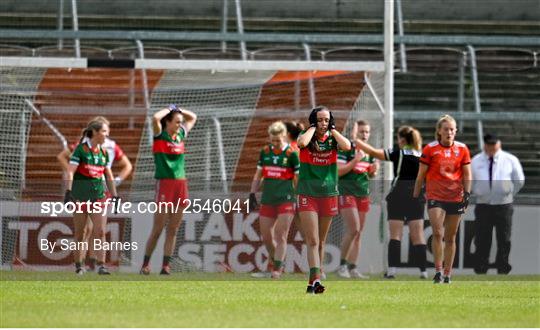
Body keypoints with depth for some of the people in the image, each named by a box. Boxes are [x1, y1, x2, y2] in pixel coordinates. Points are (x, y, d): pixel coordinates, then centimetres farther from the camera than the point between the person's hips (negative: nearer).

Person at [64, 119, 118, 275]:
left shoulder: (103, 152, 11)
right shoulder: (81, 149, -6)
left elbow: (109, 177, 17)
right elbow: (70, 172, -13)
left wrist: (115, 196, 13)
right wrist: (68, 192, -23)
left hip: (99, 196, 4)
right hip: (81, 196, -4)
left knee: (100, 232, -8)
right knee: (80, 234, 4)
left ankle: (101, 265, -11)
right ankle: (78, 266, 14)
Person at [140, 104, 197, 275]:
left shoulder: (181, 135, 14)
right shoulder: (160, 136, -3)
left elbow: (193, 118, 29)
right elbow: (155, 118, -21)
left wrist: (178, 110, 14)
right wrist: (169, 109, -5)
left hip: (181, 185, 6)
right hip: (165, 184, -6)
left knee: (173, 230, 4)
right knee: (158, 229, -5)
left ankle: (166, 266, 6)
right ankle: (145, 265, 2)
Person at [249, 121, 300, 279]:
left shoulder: (292, 154, -5)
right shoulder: (265, 152, 8)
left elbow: (298, 179, -2)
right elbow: (258, 175, 16)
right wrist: (252, 194, 9)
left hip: (286, 200, -5)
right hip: (267, 200, 5)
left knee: (281, 236, -9)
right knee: (266, 237, 5)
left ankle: (277, 270, -7)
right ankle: (275, 259, 27)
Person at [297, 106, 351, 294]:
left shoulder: (332, 139, 5)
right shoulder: (308, 138, -1)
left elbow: (347, 146, -17)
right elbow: (301, 143, -26)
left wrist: (332, 130, -6)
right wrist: (312, 128, -10)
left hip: (328, 194, 3)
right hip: (307, 193, -3)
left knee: (321, 241, 10)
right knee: (312, 241, -12)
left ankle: (314, 280, 17)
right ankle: (315, 279, -21)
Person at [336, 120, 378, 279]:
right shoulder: (346, 148, -8)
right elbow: (338, 171, -14)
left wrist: (374, 170, 0)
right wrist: (355, 160, -21)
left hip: (363, 194, 7)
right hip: (347, 192, -7)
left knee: (358, 233, 5)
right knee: (353, 229, -17)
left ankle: (352, 268, 7)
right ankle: (342, 265, -7)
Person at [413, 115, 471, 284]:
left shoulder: (462, 149, 4)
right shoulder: (430, 149, -2)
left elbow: (467, 174, 9)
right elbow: (421, 175, 3)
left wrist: (467, 193, -5)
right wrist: (415, 196, 3)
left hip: (456, 198, 2)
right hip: (435, 197, -2)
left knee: (450, 238, 7)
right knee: (437, 233, -16)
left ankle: (447, 273, 15)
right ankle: (438, 271, -11)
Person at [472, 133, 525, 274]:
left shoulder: (510, 160, 1)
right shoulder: (476, 161, 6)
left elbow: (519, 181, 10)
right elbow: (469, 181, 17)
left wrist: (510, 193, 7)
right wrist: (477, 193, 10)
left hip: (503, 205, -1)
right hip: (483, 205, 1)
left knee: (504, 241, -1)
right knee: (482, 241, 0)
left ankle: (503, 271, 5)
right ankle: (480, 271, 6)